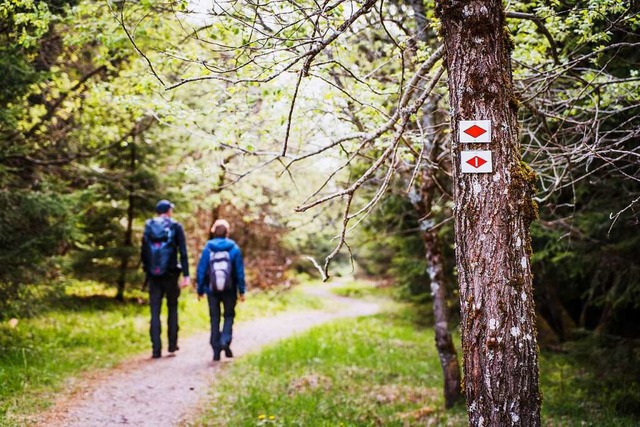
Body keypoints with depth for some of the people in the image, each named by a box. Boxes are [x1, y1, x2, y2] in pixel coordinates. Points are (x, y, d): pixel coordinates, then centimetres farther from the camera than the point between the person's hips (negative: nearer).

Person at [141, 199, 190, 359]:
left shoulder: (148, 227, 5)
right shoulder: (176, 227, -3)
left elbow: (143, 253, 8)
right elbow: (183, 253, -9)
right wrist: (186, 275, -9)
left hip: (153, 276, 2)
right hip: (170, 275, -2)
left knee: (154, 312, 3)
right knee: (172, 309, 12)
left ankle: (156, 349, -1)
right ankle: (172, 346, 11)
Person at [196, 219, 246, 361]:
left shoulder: (207, 248, -2)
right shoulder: (234, 248, -3)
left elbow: (201, 270, -1)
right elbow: (240, 271, -2)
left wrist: (200, 290, 6)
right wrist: (241, 290, 4)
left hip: (212, 289, 1)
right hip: (229, 290, -1)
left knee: (215, 318, 9)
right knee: (229, 316, 13)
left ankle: (216, 350, 7)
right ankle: (225, 341, -10)